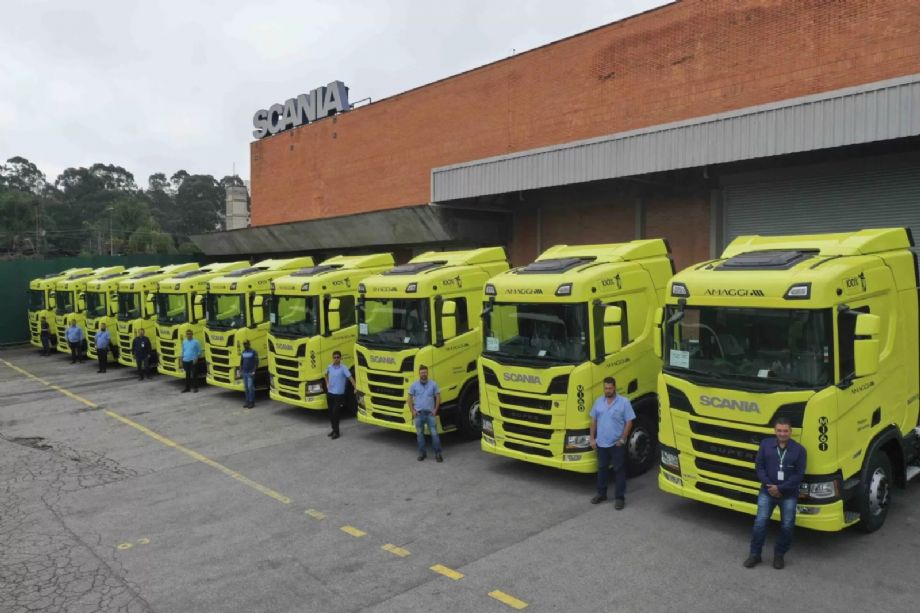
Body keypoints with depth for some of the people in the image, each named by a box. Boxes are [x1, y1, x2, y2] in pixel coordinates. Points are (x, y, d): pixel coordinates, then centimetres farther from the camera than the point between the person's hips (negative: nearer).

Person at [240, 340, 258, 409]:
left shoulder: (253, 352, -6)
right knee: (246, 387, 8)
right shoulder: (243, 352, 13)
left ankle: (252, 402, -1)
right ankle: (247, 402, 15)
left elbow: (256, 362, -8)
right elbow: (241, 362, 20)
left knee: (250, 387, -7)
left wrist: (254, 371, -15)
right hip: (244, 372, 6)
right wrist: (240, 371, 13)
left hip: (250, 373, -6)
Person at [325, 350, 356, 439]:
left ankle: (336, 432, 4)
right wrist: (327, 384, 13)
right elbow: (326, 375, 25)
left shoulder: (343, 368, -13)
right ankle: (334, 429, 27)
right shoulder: (329, 367, 4)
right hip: (329, 393, 6)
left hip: (339, 394, -6)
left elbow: (350, 377, -20)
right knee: (330, 413, 12)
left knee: (335, 413, -6)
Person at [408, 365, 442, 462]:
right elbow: (410, 398, 7)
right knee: (420, 434, 7)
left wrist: (435, 410, -3)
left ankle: (438, 453, 1)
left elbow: (438, 397, 5)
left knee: (434, 433, -5)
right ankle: (422, 453, 18)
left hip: (430, 413, -1)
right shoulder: (414, 385, 3)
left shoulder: (433, 384, 2)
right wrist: (412, 411, -2)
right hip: (418, 413, 1)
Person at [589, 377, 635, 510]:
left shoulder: (624, 402, -7)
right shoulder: (598, 401, 6)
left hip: (617, 444, -4)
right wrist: (592, 438, 5)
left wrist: (623, 439, -13)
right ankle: (601, 494, 27)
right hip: (601, 443, 4)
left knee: (619, 470, 2)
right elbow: (593, 420, 10)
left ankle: (620, 497, 10)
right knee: (602, 469, 14)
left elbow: (629, 422, -7)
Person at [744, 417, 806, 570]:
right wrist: (769, 485, -12)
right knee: (760, 522, -2)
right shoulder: (766, 444, -2)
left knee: (787, 526, 5)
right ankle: (755, 554, 11)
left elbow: (799, 475, -8)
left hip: (789, 494, 0)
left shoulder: (799, 449, -6)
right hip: (767, 491, 0)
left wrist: (780, 488, -15)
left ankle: (779, 555, 26)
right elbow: (759, 466, 0)